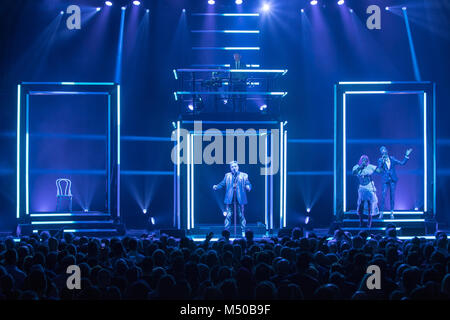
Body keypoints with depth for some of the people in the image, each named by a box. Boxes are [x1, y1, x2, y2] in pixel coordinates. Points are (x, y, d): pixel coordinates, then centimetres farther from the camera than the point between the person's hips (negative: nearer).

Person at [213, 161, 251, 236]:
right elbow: (222, 184, 6)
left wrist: (248, 187, -21)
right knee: (228, 215, -1)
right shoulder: (227, 176, 12)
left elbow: (248, 184, 2)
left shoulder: (244, 175, 9)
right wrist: (216, 187, -13)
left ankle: (243, 232, 10)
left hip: (240, 199, -1)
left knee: (241, 215, 2)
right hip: (230, 199, 1)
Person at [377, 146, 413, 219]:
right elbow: (379, 169, -11)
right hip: (385, 180, -2)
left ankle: (392, 213, 11)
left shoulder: (392, 158, 7)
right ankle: (381, 213, -2)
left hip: (393, 180, 2)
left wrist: (407, 155, 1)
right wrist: (382, 161, -21)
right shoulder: (380, 160, 2)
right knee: (383, 196, -9)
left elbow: (402, 163, 7)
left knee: (392, 196, 3)